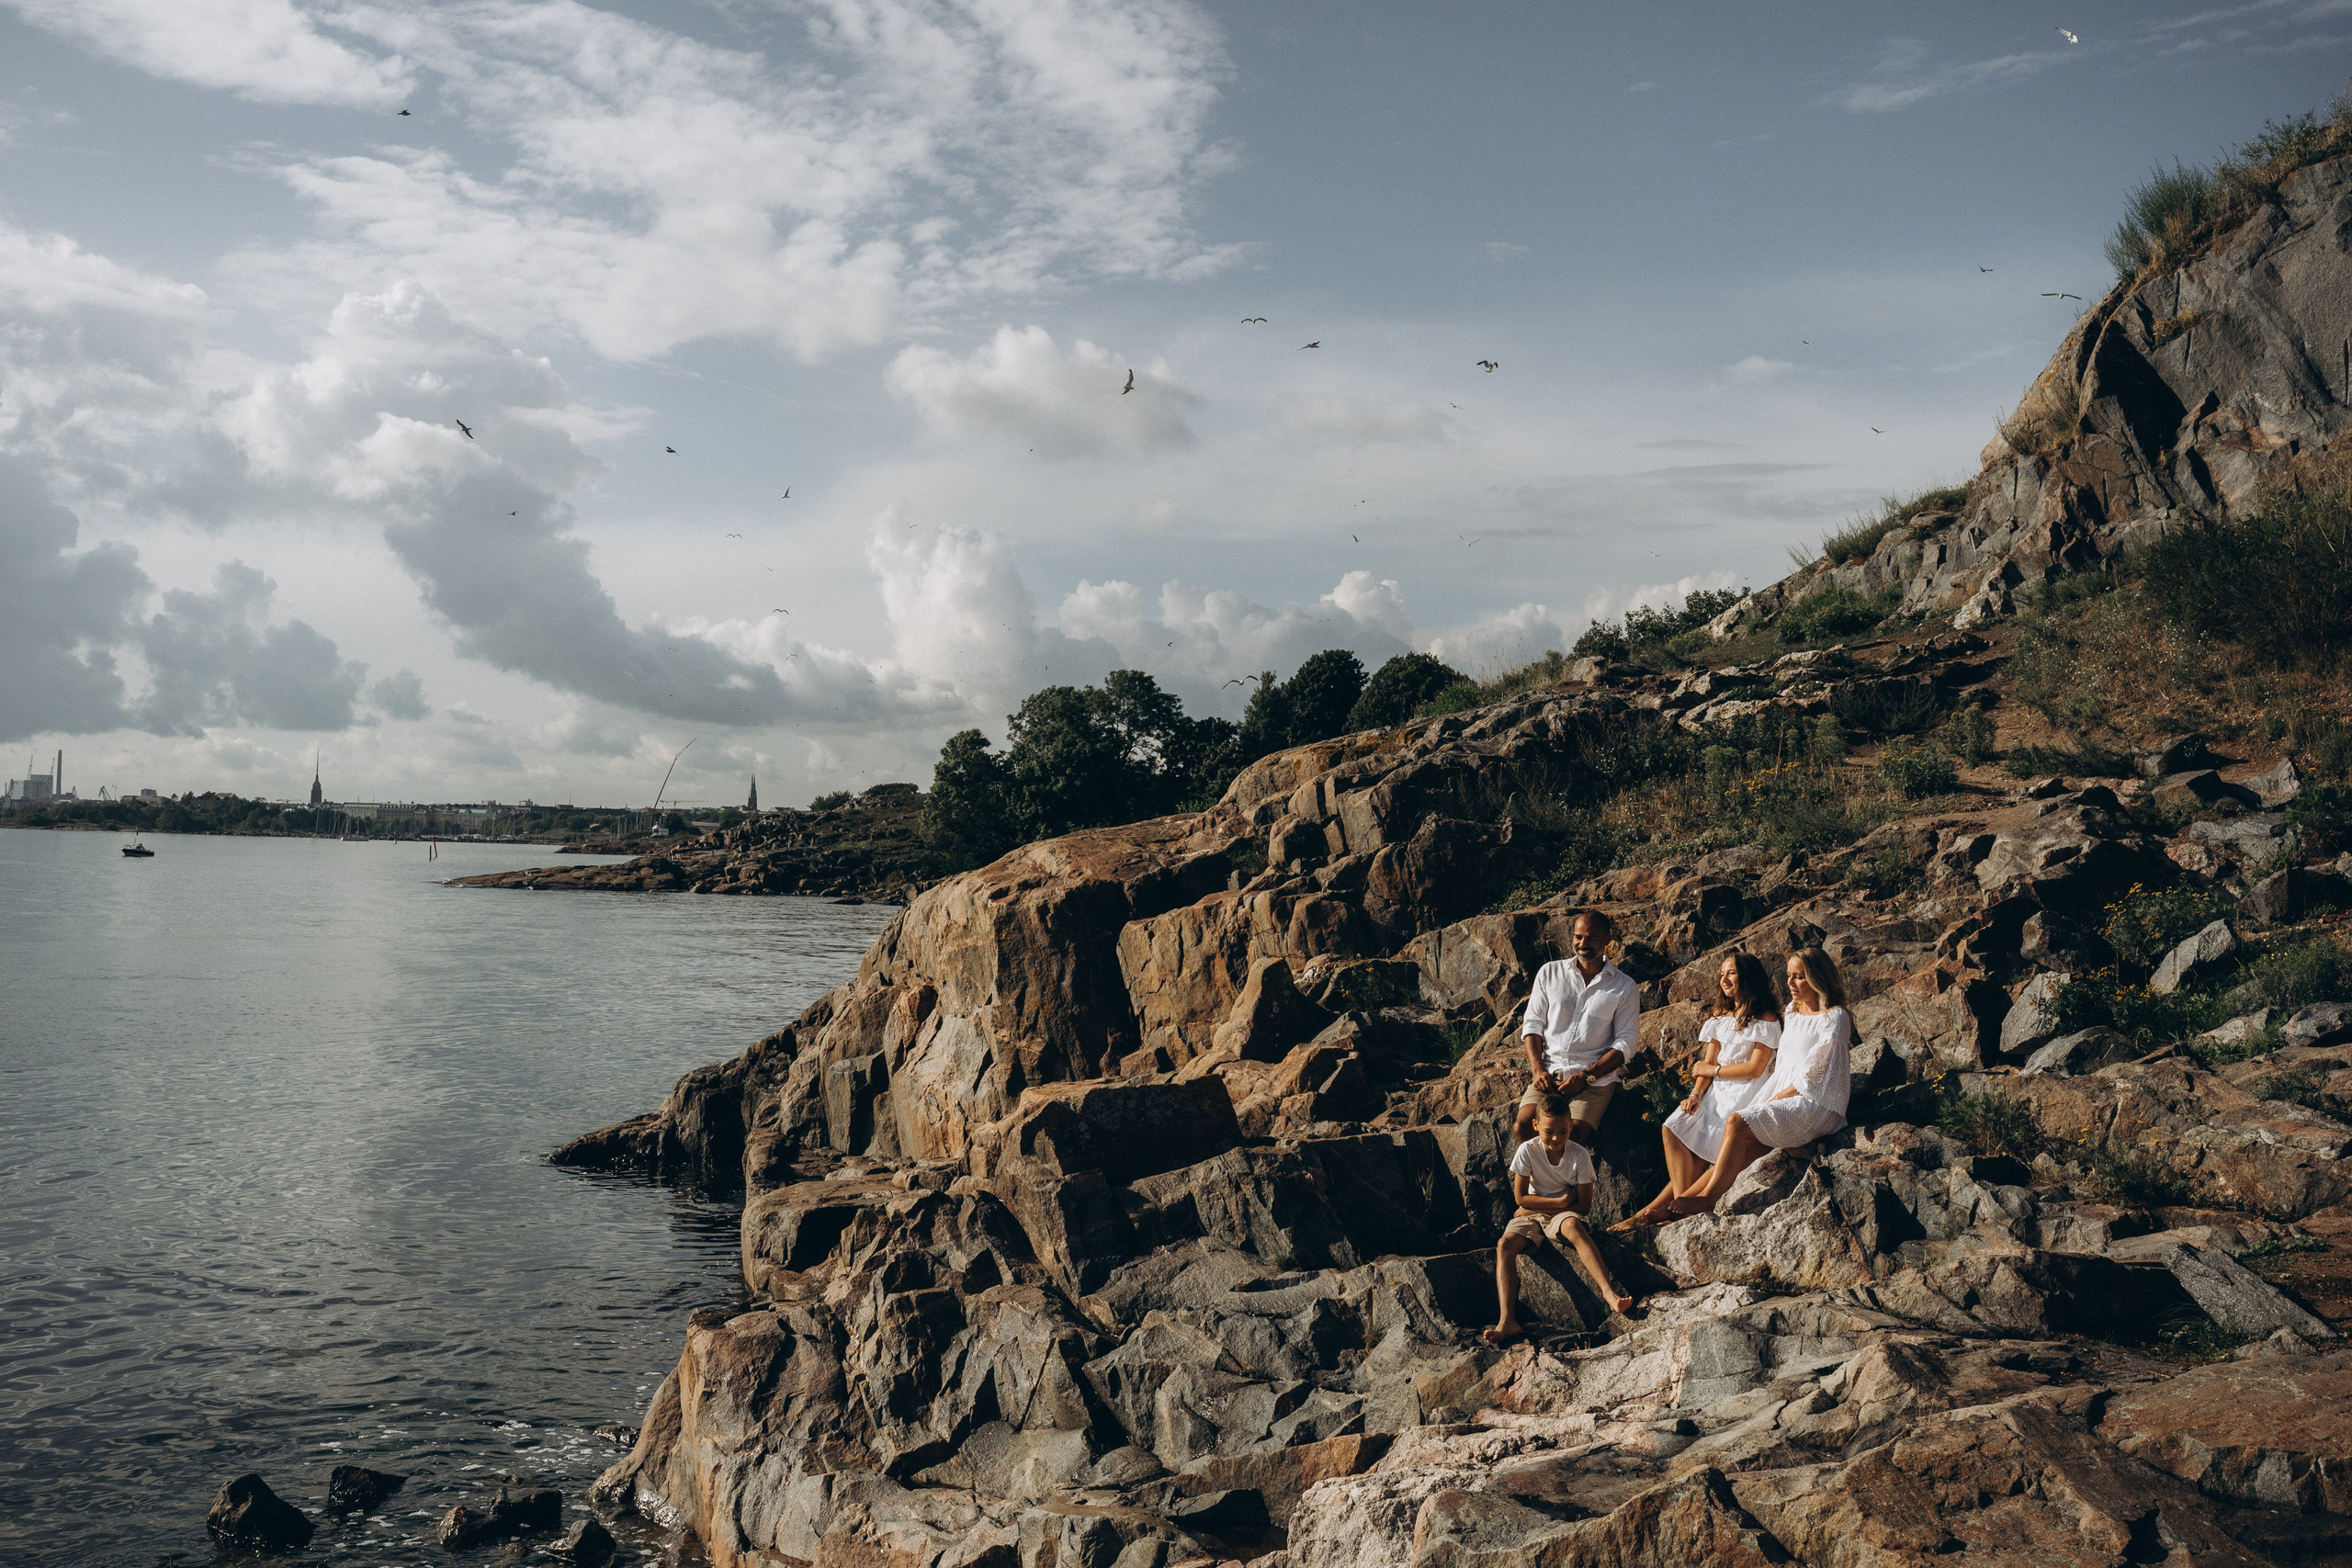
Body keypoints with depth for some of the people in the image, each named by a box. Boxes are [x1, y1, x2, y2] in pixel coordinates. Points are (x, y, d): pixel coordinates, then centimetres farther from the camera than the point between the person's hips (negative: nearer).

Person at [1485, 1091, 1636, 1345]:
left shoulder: (1579, 1155, -10)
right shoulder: (1527, 1151, -8)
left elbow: (1584, 1206, -9)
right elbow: (1521, 1197, -5)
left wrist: (1538, 1207, -10)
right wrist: (1560, 1201, -14)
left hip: (1565, 1214, -2)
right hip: (1531, 1216, 2)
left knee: (1572, 1225, -39)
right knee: (1505, 1244, -28)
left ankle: (1609, 1292, -51)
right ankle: (1507, 1321, -40)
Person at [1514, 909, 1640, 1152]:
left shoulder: (1625, 987, 6)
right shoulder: (1550, 973, 12)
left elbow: (1625, 1044, 1)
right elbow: (1532, 1023, 11)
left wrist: (1586, 1076, -12)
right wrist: (1538, 1070, -6)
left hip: (1595, 1078, -2)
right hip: (1548, 1074, 2)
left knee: (1573, 1135, -29)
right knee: (1523, 1128, -24)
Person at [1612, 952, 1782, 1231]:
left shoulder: (1766, 1019, -4)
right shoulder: (1722, 1017, 19)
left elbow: (1754, 1069, -12)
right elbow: (1708, 1062, 11)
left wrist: (1712, 1070, -4)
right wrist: (1696, 1095, -6)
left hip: (1746, 1094, -7)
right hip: (1716, 1092, 7)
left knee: (1700, 1152, -19)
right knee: (1672, 1130, -15)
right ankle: (1681, 1203, -20)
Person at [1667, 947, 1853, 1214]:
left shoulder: (1835, 1018, -7)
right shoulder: (1793, 1011, 19)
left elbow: (1812, 1074, -12)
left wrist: (1775, 1099, -10)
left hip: (1816, 1107, -7)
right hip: (1785, 1099, 7)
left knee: (1736, 1123, -26)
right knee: (1741, 1153, -13)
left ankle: (1706, 1200, -20)